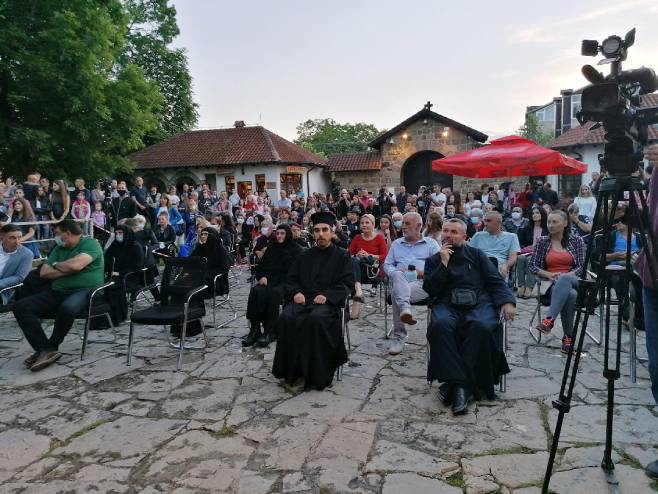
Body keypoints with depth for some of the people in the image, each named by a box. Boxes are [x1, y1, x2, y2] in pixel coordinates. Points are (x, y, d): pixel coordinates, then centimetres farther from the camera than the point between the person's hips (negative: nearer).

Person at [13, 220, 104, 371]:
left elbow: (75, 265, -18)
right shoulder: (59, 248, 21)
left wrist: (56, 265, 3)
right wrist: (67, 270, -3)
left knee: (66, 308, -39)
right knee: (20, 306, -11)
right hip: (57, 292, 8)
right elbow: (43, 273, 12)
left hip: (85, 291, -7)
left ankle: (49, 348, -11)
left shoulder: (90, 243, -1)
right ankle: (45, 351, -20)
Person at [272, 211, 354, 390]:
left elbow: (347, 283, 0)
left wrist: (326, 295, -16)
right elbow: (291, 279, 18)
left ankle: (317, 374, -22)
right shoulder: (305, 256, 20)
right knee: (286, 318, -27)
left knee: (316, 319, -35)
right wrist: (296, 292, -5)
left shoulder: (342, 256, 9)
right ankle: (291, 370, -14)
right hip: (303, 299, 4)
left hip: (327, 302, -3)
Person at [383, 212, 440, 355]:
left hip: (422, 282, -2)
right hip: (399, 282, 3)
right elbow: (387, 264, 21)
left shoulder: (431, 243, 18)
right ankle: (405, 308, -58)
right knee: (398, 275, -37)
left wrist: (424, 272, -11)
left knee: (396, 293, -34)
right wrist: (396, 272, -2)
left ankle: (399, 336, -34)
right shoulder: (396, 244, 29)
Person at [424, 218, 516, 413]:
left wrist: (507, 301, -6)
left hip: (478, 303, 0)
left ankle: (454, 383, -29)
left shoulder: (476, 254, 21)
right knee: (440, 325, -36)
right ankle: (459, 383, -35)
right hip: (447, 305, 0)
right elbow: (429, 289, 7)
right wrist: (443, 264, -1)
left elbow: (495, 281, 13)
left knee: (480, 326, -36)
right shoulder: (433, 260, 21)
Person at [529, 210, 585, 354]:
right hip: (552, 283, 0)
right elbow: (533, 266, 7)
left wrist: (565, 275, -15)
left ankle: (549, 319, -48)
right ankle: (569, 336, -31)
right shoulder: (542, 241, 11)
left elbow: (582, 266, 4)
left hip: (573, 281, 0)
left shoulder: (576, 240, 11)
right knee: (571, 295, -37)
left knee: (564, 280, -40)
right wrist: (549, 274, -12)